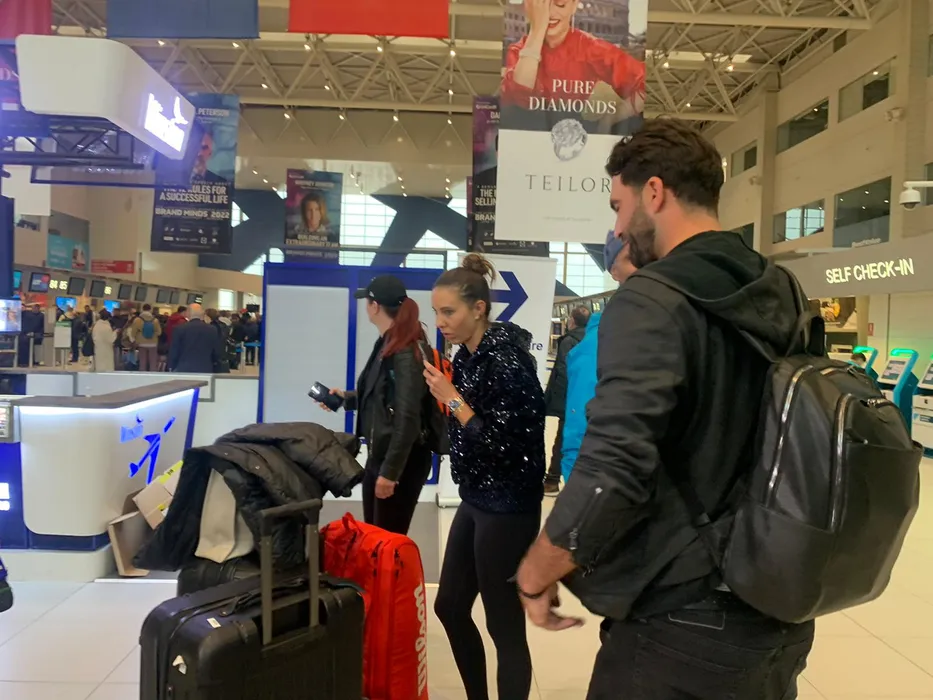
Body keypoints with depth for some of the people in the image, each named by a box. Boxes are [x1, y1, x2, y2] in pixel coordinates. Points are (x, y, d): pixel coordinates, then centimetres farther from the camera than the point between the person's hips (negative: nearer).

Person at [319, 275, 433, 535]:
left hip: (402, 460, -9)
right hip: (377, 454, 9)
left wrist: (390, 471, -21)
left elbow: (408, 418, -22)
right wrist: (346, 397, 18)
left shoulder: (407, 353, -19)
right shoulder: (386, 344, 7)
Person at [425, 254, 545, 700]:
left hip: (508, 509, -10)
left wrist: (453, 400, -20)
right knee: (450, 607, 19)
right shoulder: (466, 356, 5)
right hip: (475, 501, 10)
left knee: (505, 627, 3)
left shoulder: (507, 361, -20)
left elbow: (503, 446, -24)